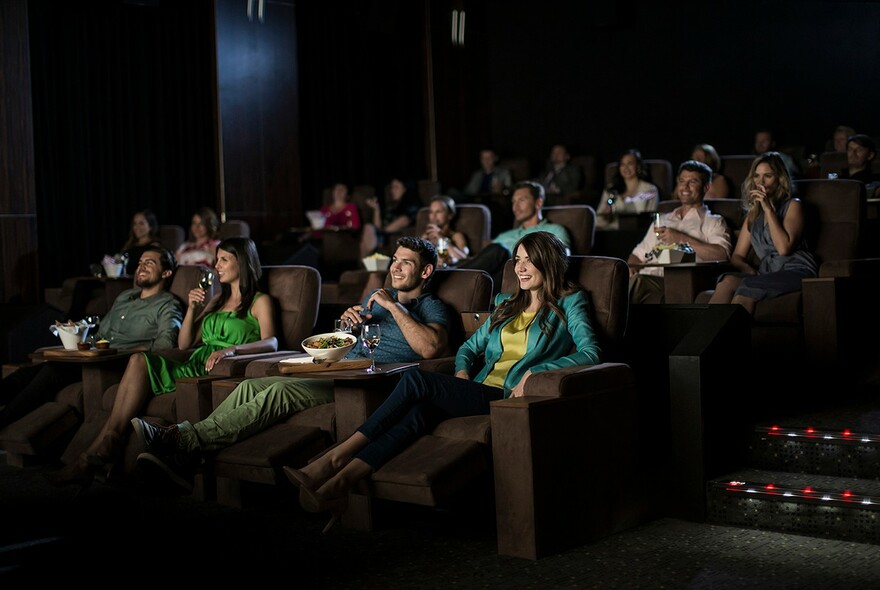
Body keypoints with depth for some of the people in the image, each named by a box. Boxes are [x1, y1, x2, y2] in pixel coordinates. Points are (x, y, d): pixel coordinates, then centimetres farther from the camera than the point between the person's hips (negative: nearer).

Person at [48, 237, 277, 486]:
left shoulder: (259, 302, 9)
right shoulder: (215, 301, 30)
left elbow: (271, 343, -11)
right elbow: (183, 344, 24)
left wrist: (232, 348, -28)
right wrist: (192, 309, 9)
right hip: (191, 367, 6)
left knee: (140, 362, -26)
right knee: (139, 359, -25)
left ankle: (102, 450, -30)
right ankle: (103, 449, -34)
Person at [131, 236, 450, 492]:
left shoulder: (432, 308, 5)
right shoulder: (378, 296, 29)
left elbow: (430, 348, -17)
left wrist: (394, 307, -12)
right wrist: (347, 319, 9)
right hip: (335, 372, 8)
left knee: (279, 392, -29)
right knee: (250, 386, -16)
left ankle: (182, 439, -38)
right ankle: (185, 459, -29)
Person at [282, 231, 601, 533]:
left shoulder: (568, 303, 9)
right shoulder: (508, 303, 27)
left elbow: (591, 352, -5)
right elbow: (470, 346, 29)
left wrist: (534, 372, -16)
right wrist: (462, 372, 5)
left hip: (509, 399, -5)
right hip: (478, 392, 6)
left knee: (416, 378, -26)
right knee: (419, 413, -30)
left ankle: (335, 458, -29)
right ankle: (339, 482, -45)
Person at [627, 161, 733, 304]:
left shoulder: (713, 223, 16)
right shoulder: (662, 219, 35)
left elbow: (721, 255, -4)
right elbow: (639, 254, 32)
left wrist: (680, 238, -6)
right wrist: (630, 267, 7)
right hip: (648, 276, 5)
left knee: (638, 282, -37)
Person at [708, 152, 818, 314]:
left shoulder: (793, 205, 7)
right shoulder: (753, 213, 24)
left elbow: (784, 248, -10)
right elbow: (737, 256, 17)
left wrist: (769, 209, -8)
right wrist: (747, 269, -7)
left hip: (796, 272, -4)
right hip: (767, 273, 5)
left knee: (747, 288, -33)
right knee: (728, 280, -28)